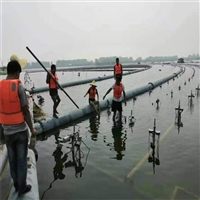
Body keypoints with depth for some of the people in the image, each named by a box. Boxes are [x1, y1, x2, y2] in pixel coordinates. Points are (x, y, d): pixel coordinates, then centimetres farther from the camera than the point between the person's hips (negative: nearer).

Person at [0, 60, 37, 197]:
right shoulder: (19, 87, -16)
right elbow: (25, 111, -15)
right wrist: (32, 129, -3)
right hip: (21, 130, -4)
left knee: (12, 159, 18)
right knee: (21, 160, 9)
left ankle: (16, 184, 34)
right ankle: (22, 187, 23)